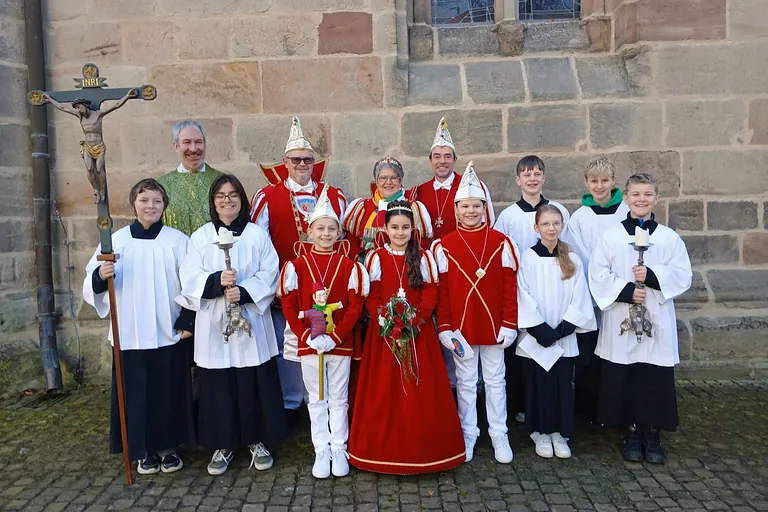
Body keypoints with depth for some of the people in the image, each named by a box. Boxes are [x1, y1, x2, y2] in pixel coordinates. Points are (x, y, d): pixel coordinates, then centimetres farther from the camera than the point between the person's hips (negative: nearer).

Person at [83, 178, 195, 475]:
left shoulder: (177, 240, -1)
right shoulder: (117, 240, 3)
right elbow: (93, 285, 3)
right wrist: (100, 276, -19)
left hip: (170, 331, -1)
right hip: (131, 333, 1)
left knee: (169, 390, 7)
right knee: (137, 391, 7)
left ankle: (169, 447, 24)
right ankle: (144, 450, 23)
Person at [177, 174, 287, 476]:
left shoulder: (257, 235, 4)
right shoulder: (201, 236, 6)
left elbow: (269, 274, -3)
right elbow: (189, 277, -2)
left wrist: (244, 291, -18)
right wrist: (217, 281, -19)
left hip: (251, 321, -1)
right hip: (213, 324, 1)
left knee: (254, 383, 4)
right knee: (219, 385, 5)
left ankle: (257, 441, 21)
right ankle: (223, 444, 21)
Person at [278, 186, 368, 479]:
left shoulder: (349, 266, -4)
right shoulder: (296, 266, -2)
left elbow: (355, 306, -6)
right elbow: (289, 305, -3)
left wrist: (334, 337, -15)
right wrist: (308, 336, -13)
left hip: (340, 344, 0)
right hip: (309, 344, 1)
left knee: (338, 399, 11)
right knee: (317, 400, 12)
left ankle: (339, 449, 24)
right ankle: (321, 450, 23)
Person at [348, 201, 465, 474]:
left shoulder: (423, 257, 3)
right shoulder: (376, 258, 2)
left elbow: (430, 293, -1)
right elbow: (370, 296, -1)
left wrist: (417, 318, -15)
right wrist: (384, 317, -17)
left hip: (418, 332, 0)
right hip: (384, 332, 0)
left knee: (420, 390, 4)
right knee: (383, 390, 4)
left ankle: (423, 448, 19)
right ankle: (384, 448, 18)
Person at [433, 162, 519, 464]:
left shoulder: (501, 242, -2)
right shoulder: (444, 246, -3)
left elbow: (510, 286, -1)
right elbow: (441, 290, -2)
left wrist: (509, 324, -4)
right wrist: (444, 327, -5)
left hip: (494, 325, 0)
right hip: (460, 326, 0)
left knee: (495, 380, 13)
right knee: (465, 382, 12)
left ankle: (499, 434, 26)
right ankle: (467, 434, 27)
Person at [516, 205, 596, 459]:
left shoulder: (572, 259, 4)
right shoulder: (528, 257, -3)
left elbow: (578, 298, 1)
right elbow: (524, 298, -7)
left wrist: (562, 329, -10)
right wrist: (541, 330, -14)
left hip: (564, 337, 2)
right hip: (536, 337, -2)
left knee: (563, 386, 6)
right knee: (538, 385, 4)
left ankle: (560, 433, 21)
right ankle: (540, 432, 19)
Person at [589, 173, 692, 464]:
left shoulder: (670, 238, 5)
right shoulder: (611, 237, 1)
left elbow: (683, 276, 0)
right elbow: (598, 276, -3)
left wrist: (652, 276, -16)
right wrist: (626, 291, -16)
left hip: (657, 321, 1)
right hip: (620, 320, -1)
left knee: (656, 381, 4)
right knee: (624, 381, 4)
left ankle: (652, 434, 20)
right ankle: (632, 433, 20)